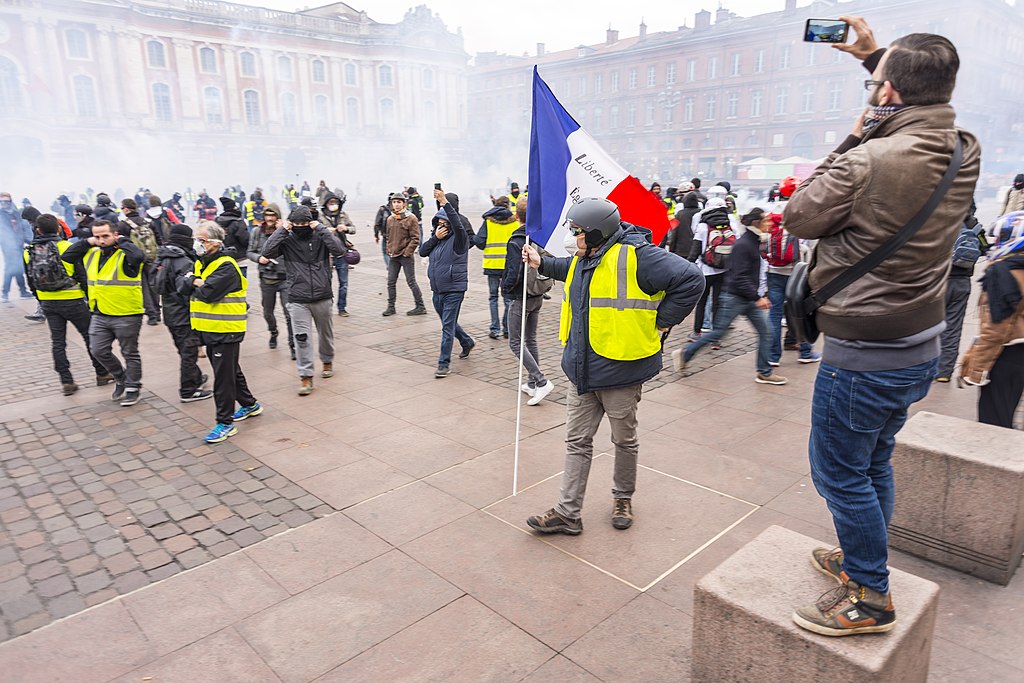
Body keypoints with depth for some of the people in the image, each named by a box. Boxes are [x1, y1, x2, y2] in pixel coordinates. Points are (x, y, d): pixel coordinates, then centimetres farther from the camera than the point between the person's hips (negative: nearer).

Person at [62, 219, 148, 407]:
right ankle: (121, 378, 30)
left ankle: (133, 388, 20)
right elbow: (66, 257, 14)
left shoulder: (125, 254, -13)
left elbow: (138, 256, -35)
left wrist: (122, 241, -19)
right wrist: (87, 243, 4)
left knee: (130, 354, 6)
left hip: (126, 315, -7)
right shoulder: (91, 254, 9)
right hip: (100, 315, 7)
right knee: (98, 351, 10)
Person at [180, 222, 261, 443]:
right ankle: (249, 404, 35)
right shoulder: (200, 263, 13)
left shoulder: (226, 266, -16)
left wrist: (193, 283, -6)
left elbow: (208, 293, -25)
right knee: (230, 370, 20)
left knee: (224, 376, -4)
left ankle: (225, 422, 4)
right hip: (209, 328, 9)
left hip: (225, 330, -9)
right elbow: (181, 285, 4)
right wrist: (196, 281, -15)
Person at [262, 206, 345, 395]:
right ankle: (306, 376, 1)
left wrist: (321, 229, -17)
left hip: (322, 297, 1)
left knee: (326, 333, 19)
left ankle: (327, 361, 43)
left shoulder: (321, 237, -1)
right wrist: (282, 230, -14)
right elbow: (267, 252, -14)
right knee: (302, 338, -5)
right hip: (298, 300, -1)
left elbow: (339, 250, -17)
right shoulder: (287, 240, -1)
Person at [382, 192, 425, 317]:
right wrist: (389, 250, 9)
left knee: (411, 282, -1)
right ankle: (391, 307, 17)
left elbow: (415, 239, -10)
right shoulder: (390, 219, 10)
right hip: (393, 256, 6)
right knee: (391, 282, 7)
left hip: (406, 256, -6)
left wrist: (407, 252, -14)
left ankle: (420, 307, 8)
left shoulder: (411, 218, -8)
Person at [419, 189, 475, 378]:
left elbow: (458, 225, -30)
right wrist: (435, 237, -12)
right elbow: (422, 252, 0)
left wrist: (445, 202, -37)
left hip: (454, 290, -8)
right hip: (437, 290, 8)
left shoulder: (458, 239, -10)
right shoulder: (435, 238, 10)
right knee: (449, 323, 22)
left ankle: (444, 364, 1)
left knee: (447, 326, -6)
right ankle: (467, 343, 46)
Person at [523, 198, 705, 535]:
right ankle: (567, 513, 16)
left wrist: (660, 321, -16)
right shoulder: (582, 259, 8)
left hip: (620, 371, -7)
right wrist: (541, 263, 21)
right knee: (577, 441, 9)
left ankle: (623, 498, 37)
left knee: (624, 440, 15)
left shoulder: (635, 256, -19)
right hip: (582, 371, 7)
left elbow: (691, 280, -22)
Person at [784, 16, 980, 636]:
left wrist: (852, 141, -2)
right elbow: (923, 106, 24)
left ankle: (870, 599, 20)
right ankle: (862, 560, 39)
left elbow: (798, 217, -8)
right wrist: (875, 54, 27)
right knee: (874, 463, 22)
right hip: (922, 347, 8)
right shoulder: (963, 151, 1)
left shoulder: (866, 163, -25)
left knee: (840, 473, 7)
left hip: (863, 357, -8)